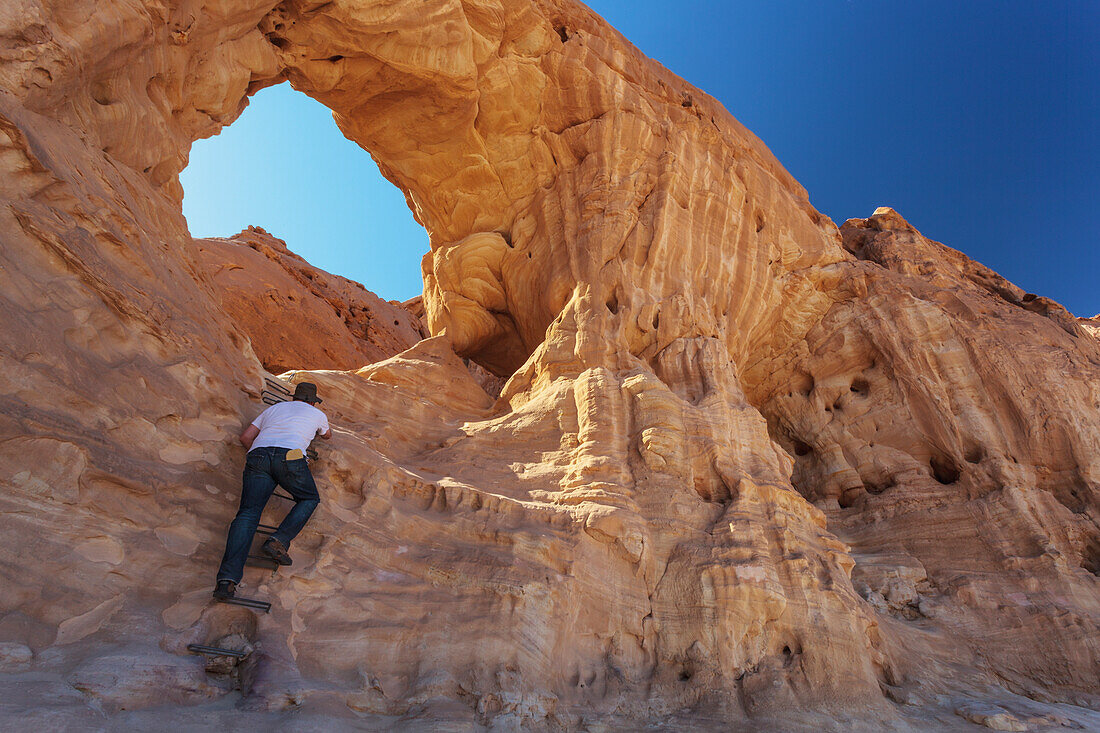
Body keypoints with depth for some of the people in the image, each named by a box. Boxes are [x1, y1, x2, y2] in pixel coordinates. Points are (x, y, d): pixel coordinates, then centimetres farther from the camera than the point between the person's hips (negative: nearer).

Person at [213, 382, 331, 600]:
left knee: (248, 513, -5)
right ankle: (278, 542, -6)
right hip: (290, 456, -3)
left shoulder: (274, 408, 35)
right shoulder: (317, 414, 28)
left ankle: (227, 578, -21)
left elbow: (245, 437, 31)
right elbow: (327, 435, 51)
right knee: (310, 500, 17)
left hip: (258, 455, 3)